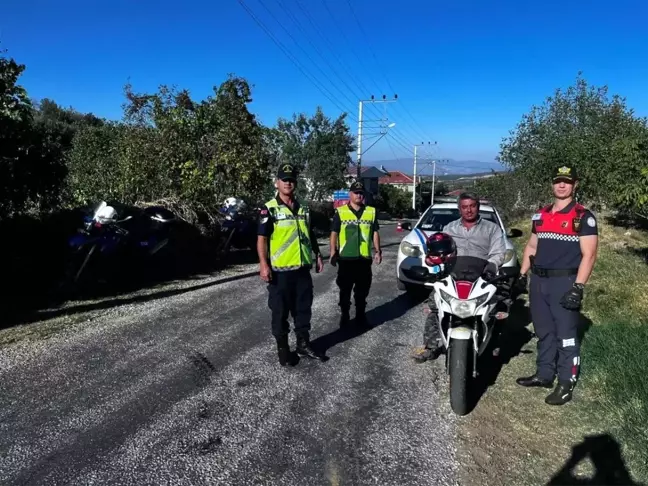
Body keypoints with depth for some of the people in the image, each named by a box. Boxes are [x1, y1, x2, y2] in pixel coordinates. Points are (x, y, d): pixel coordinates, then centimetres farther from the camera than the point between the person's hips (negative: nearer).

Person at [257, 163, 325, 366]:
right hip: (280, 271, -5)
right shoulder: (269, 209, -7)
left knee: (303, 309, 14)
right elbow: (262, 238, -11)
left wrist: (318, 255, 15)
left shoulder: (303, 209, 10)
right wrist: (263, 264, -19)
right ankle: (282, 348, 21)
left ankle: (304, 344, 28)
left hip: (302, 269, 5)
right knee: (280, 312, 6)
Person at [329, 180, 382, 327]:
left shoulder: (371, 212, 7)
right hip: (345, 258, -2)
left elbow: (375, 233, 10)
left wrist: (378, 251, 5)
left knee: (362, 290, 11)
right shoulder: (340, 212, 0)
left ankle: (360, 315, 25)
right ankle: (344, 315, 20)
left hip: (364, 258, 2)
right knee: (345, 289, 7)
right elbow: (334, 233, -1)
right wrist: (333, 252, -6)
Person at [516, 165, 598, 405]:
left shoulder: (583, 217, -5)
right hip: (538, 281, 6)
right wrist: (521, 275, 13)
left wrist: (578, 287, -19)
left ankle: (566, 384, 8)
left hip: (564, 282, -6)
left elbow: (589, 254, -10)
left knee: (566, 335, -1)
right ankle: (544, 375, 26)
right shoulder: (540, 215, 14)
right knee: (544, 333, 15)